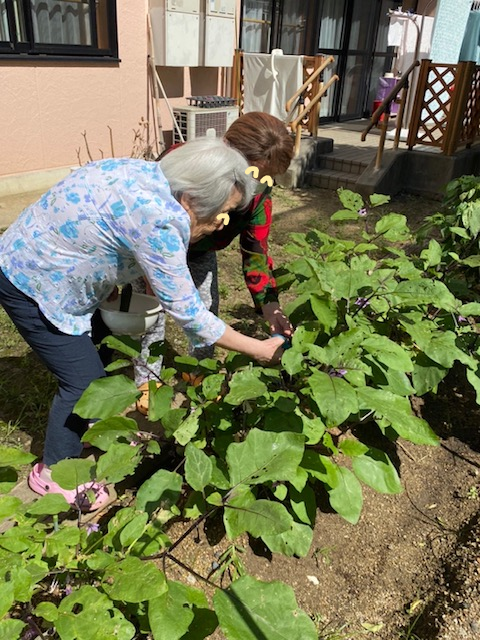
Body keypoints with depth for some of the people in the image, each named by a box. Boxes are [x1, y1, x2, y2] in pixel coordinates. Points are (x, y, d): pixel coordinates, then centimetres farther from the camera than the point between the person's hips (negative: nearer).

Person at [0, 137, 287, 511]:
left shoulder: (150, 176, -7)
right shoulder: (156, 219, -34)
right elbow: (187, 312, -27)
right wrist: (258, 349, -18)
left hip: (46, 265, 9)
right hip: (30, 285, -9)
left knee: (101, 356, 16)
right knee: (84, 381, -2)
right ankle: (53, 472, 22)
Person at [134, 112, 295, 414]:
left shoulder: (259, 191, -28)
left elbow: (256, 248, -20)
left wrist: (269, 304, -31)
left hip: (200, 249, 4)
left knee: (208, 306, 3)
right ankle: (148, 380, 19)